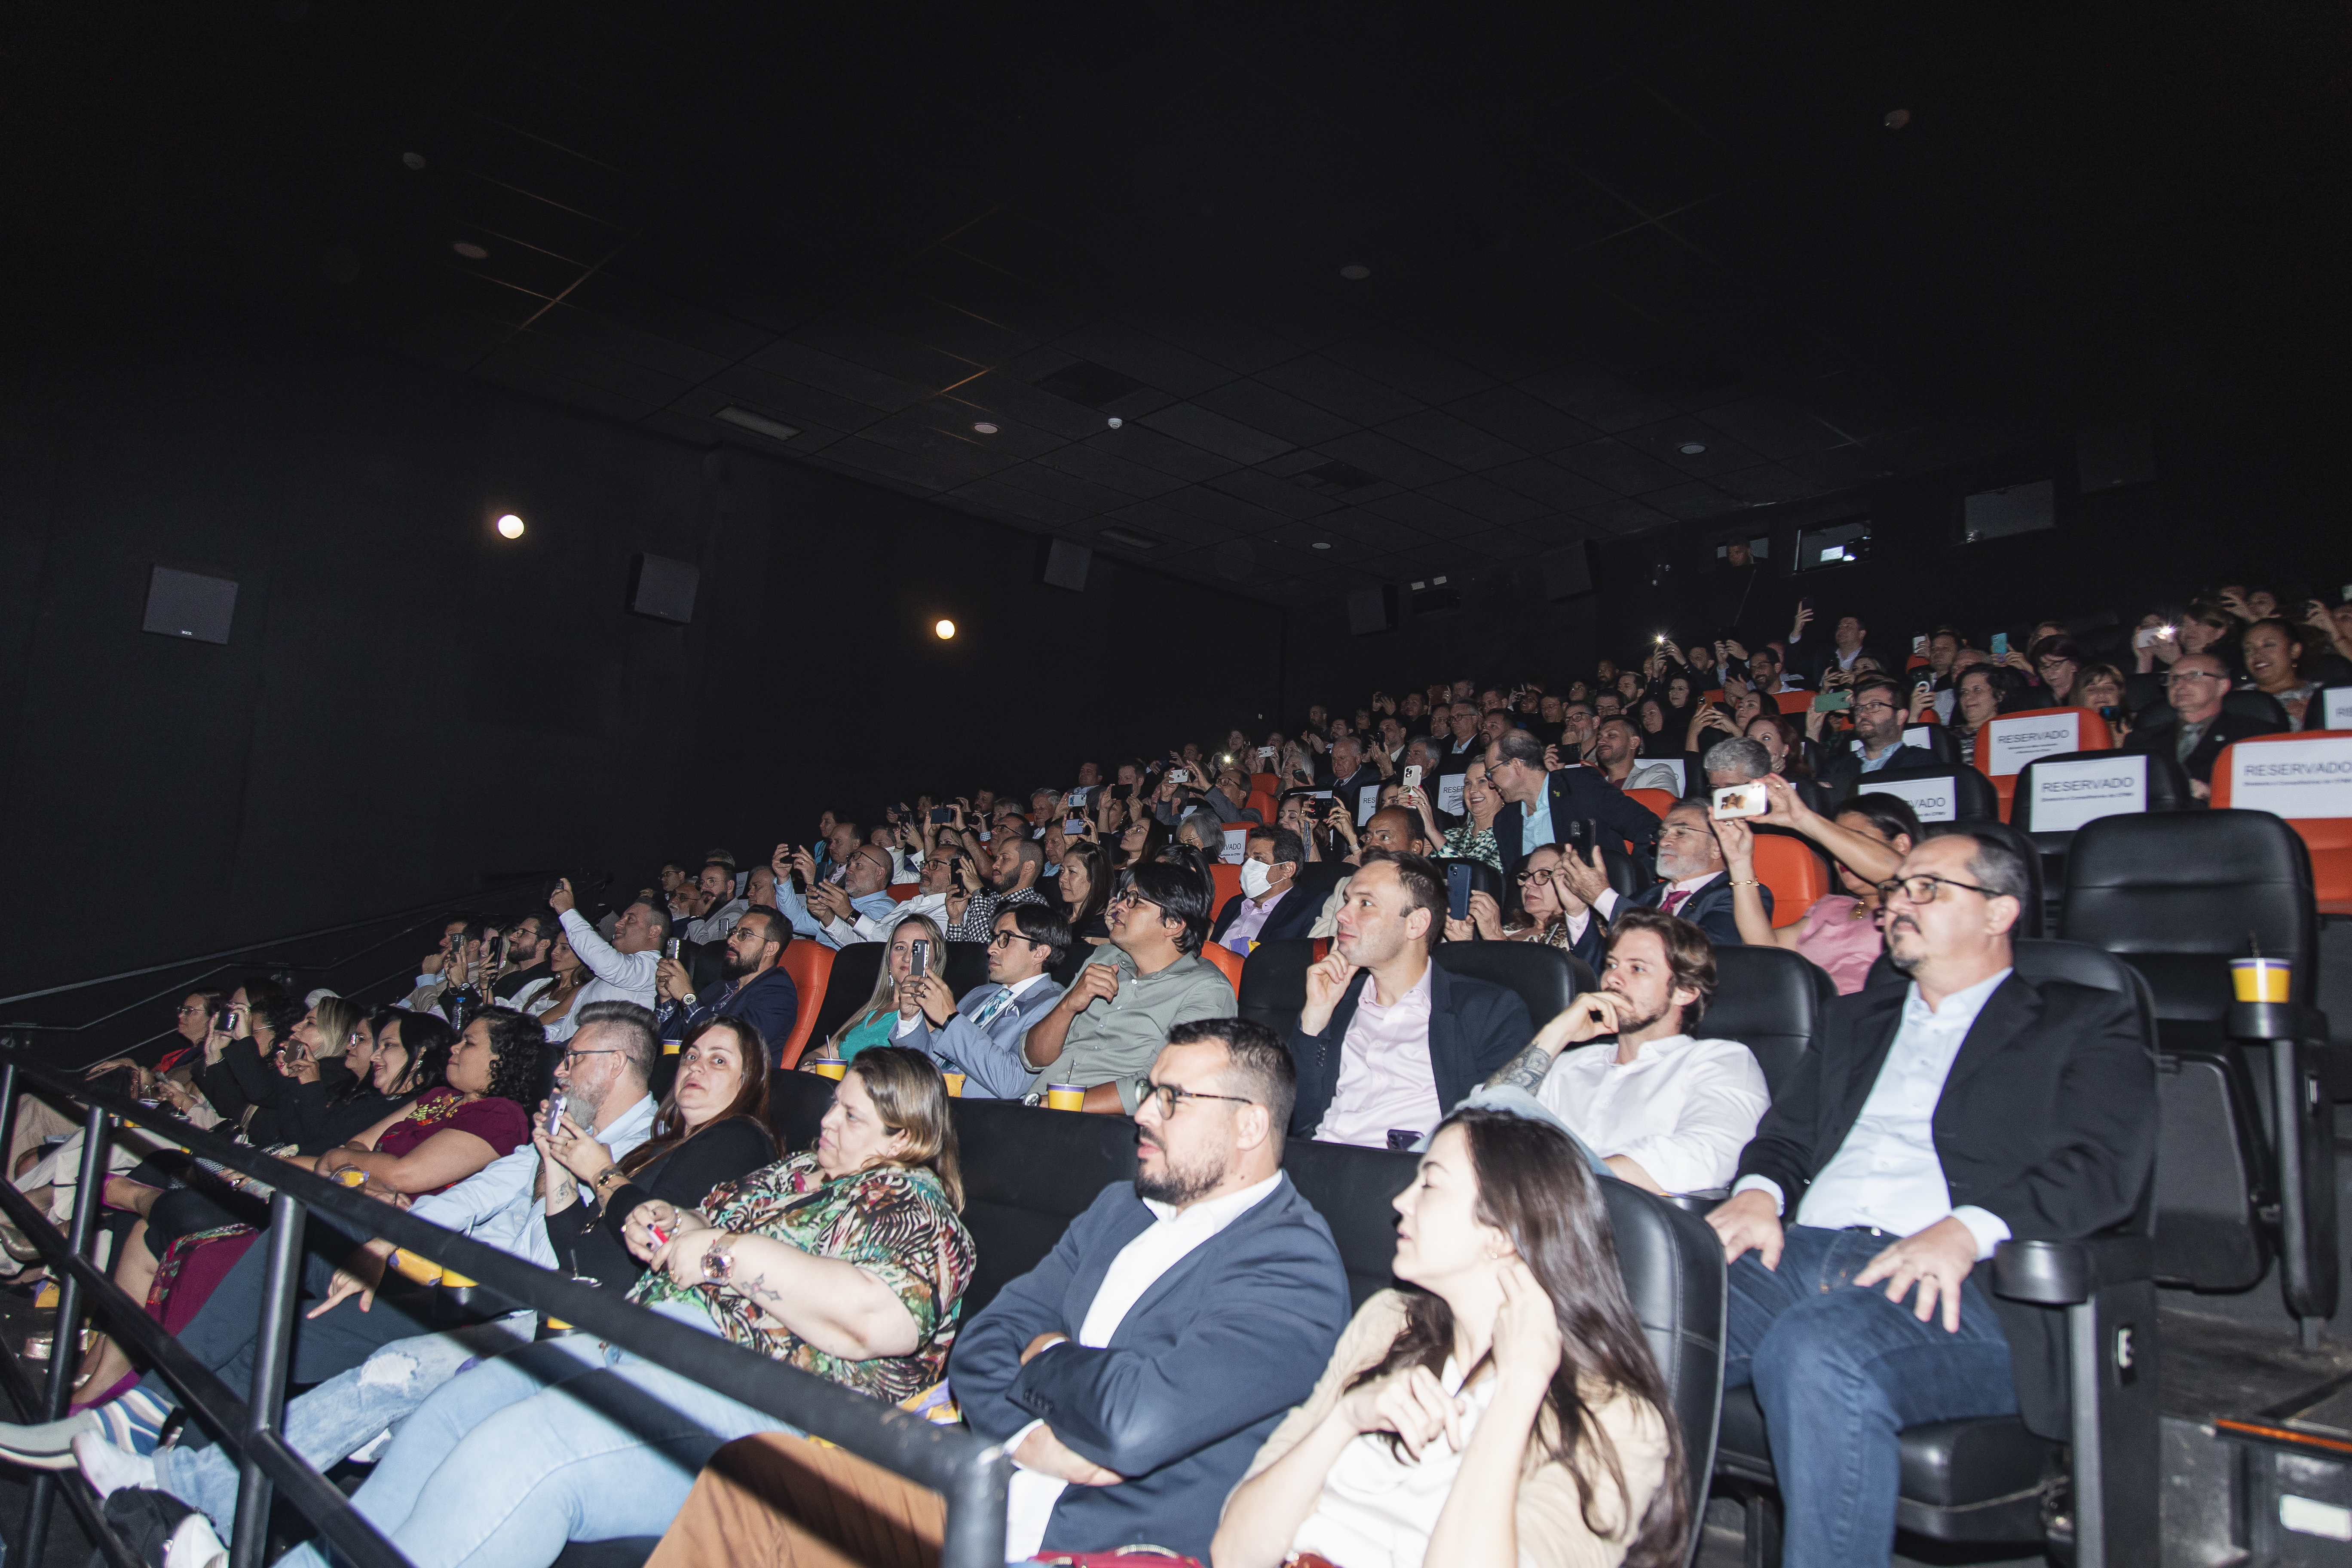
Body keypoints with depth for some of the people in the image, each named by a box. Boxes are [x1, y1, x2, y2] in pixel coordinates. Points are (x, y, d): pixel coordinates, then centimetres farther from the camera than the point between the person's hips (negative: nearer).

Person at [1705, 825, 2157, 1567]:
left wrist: (1966, 1230, -20)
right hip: (1803, 1253, 5)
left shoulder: (2086, 1025, 14)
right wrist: (1758, 1193, -1)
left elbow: (2106, 1168, -2)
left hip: (1961, 1284, -4)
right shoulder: (1857, 1018, 31)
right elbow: (1786, 1133, 24)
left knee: (1814, 1352, -38)